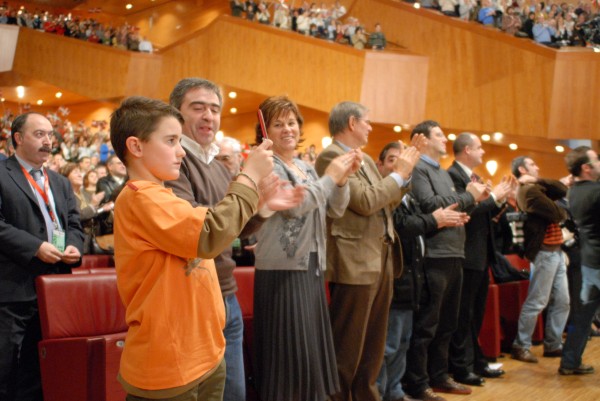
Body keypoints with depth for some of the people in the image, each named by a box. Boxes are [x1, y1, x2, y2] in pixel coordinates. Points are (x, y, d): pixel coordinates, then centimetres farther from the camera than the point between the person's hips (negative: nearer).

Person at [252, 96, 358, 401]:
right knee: (290, 351, -4)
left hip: (311, 267, 8)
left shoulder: (306, 167, 15)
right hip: (283, 270, -8)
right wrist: (330, 177, -14)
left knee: (312, 348, 13)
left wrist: (343, 178, -2)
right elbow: (294, 205, -21)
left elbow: (335, 210, 13)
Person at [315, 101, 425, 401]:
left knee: (373, 346, 16)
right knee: (348, 346, -1)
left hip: (382, 261, 9)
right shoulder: (331, 157, -11)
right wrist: (399, 174, -7)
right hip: (355, 264, -9)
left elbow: (387, 203, 20)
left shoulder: (366, 160, 17)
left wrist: (405, 172, 10)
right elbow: (366, 201, -19)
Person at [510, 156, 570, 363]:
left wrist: (540, 181, -2)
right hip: (545, 251, -10)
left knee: (561, 301, 12)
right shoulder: (529, 191, -14)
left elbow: (563, 190, 7)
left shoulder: (537, 188, 16)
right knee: (536, 302, -5)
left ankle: (553, 344, 20)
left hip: (555, 250, 10)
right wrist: (562, 210, 5)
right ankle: (521, 346, 3)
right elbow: (558, 214, -18)